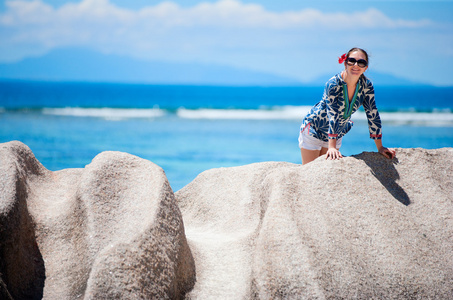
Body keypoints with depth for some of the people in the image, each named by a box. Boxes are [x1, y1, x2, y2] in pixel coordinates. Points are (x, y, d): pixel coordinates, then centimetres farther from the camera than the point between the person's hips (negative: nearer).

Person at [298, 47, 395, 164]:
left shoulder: (367, 86, -15)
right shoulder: (333, 84, -29)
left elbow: (373, 114, -10)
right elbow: (333, 116, -34)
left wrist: (380, 147, -8)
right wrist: (332, 147, -39)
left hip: (337, 134, 5)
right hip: (313, 130, -5)